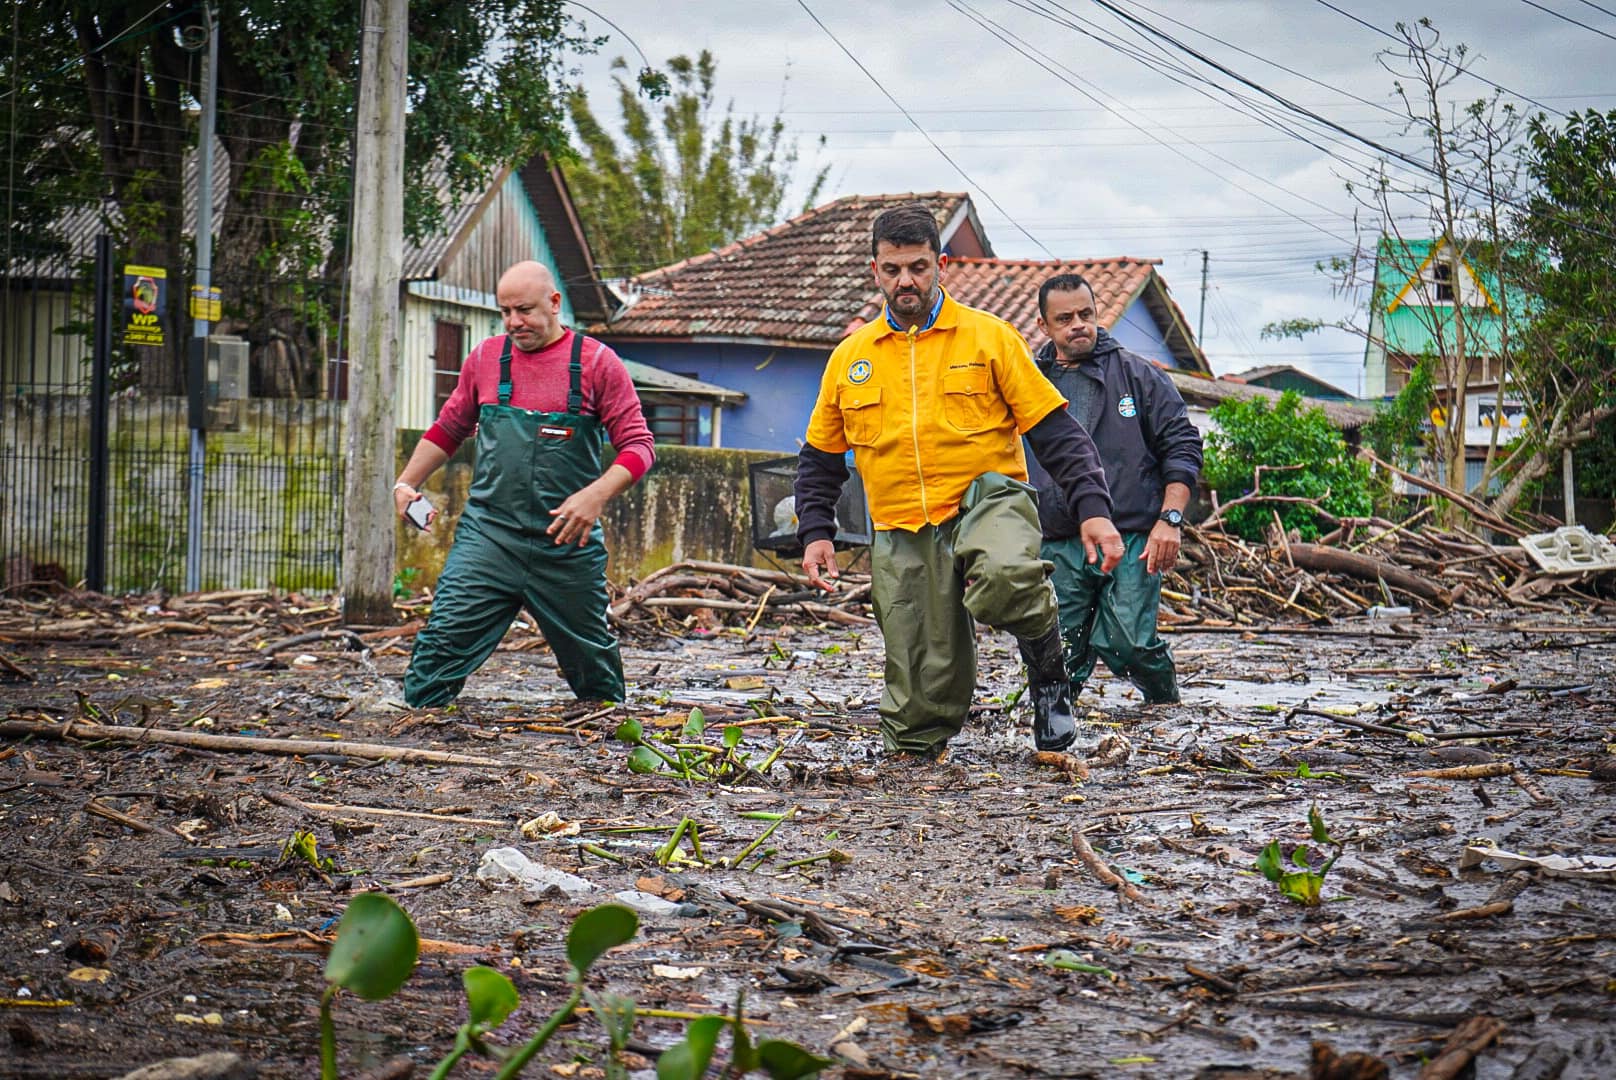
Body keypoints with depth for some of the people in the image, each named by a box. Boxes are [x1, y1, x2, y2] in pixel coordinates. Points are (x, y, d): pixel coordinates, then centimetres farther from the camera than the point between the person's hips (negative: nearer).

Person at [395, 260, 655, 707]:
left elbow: (637, 445, -4)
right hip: (488, 534, 2)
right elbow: (448, 429, 22)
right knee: (443, 640, -11)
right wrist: (406, 483, 11)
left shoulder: (597, 363, -1)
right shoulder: (486, 358, 9)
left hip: (568, 544, -2)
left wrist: (597, 495, -20)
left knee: (591, 655, 11)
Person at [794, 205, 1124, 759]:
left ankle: (1048, 671, -7)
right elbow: (819, 458, 23)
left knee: (1004, 578, -36)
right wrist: (815, 533, 10)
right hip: (902, 536, 3)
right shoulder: (849, 358, 13)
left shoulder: (990, 337, 4)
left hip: (987, 501, -3)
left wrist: (1093, 510, -8)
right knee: (919, 694, -3)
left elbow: (1057, 433, 2)